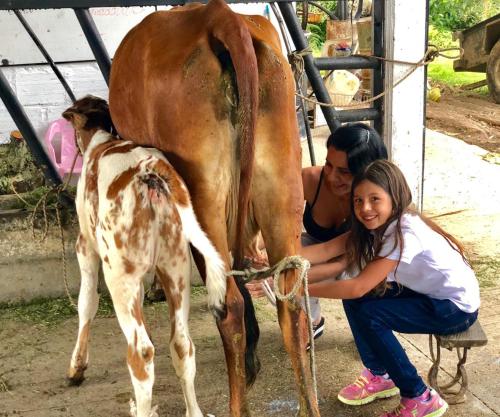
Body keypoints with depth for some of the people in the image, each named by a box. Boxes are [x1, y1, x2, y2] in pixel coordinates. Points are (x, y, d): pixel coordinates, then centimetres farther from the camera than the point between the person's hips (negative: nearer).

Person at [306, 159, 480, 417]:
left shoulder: (405, 234, -31)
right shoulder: (378, 223, -7)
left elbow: (358, 287, -34)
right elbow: (329, 249, -16)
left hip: (458, 306, -8)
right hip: (427, 293, 8)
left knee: (369, 316, -21)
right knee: (354, 301, -7)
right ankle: (380, 376, 14)